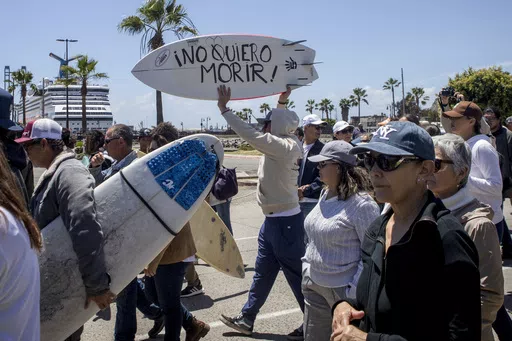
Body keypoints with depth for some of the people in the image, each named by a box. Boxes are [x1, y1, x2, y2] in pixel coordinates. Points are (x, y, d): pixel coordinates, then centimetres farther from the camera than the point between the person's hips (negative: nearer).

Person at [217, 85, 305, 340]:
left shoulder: (284, 146, -19)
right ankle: (246, 320, 29)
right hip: (273, 221, 10)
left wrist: (224, 109, -18)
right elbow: (280, 121, 28)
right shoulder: (283, 143, 7)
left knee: (296, 276, 2)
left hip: (285, 223, -10)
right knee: (262, 274, 17)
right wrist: (282, 102, 24)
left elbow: (251, 134, -25)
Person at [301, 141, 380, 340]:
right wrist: (307, 268, 13)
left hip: (343, 290, -8)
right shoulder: (325, 194, 5)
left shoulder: (361, 204, -19)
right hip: (314, 286, 8)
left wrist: (354, 293, -17)